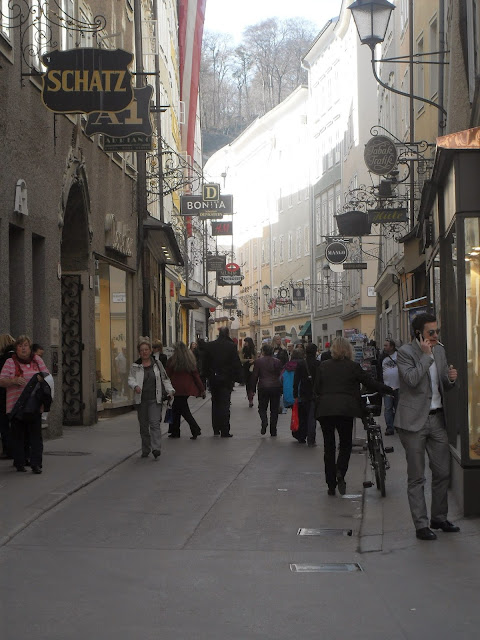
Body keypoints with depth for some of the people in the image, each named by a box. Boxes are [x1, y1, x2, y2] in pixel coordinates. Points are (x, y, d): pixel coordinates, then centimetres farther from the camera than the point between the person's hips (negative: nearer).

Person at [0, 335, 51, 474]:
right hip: (16, 404, -1)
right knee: (18, 436, 2)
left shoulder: (37, 360, 11)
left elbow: (47, 375, 16)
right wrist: (14, 380, -20)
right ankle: (19, 463, 12)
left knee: (35, 435, -4)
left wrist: (42, 377, -7)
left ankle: (36, 464, -3)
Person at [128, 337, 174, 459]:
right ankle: (146, 450, 20)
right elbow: (131, 379, -5)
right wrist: (135, 386, -26)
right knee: (143, 426, 8)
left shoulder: (157, 364, 7)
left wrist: (170, 390, 1)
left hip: (155, 400, -1)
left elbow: (165, 379, 13)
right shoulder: (135, 366, 5)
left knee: (154, 423, -15)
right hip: (141, 400, 1)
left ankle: (156, 448, -21)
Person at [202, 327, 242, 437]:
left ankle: (216, 429, 18)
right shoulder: (231, 346, -10)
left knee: (215, 404, 15)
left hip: (213, 379, 3)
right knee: (225, 404, 0)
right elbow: (236, 363, -8)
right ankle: (225, 431, -3)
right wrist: (238, 377, -1)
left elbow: (205, 363, 4)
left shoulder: (209, 345, -1)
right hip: (226, 378, -3)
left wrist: (208, 375, 12)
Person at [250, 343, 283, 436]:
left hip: (263, 387, -2)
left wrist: (253, 389, 6)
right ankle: (273, 431, 7)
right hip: (276, 387, 2)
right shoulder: (277, 361, 3)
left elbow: (254, 376, -1)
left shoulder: (258, 361, -3)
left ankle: (264, 422, -19)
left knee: (262, 408, 9)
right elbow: (279, 374, 9)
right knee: (274, 409, 8)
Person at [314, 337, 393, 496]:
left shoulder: (323, 366, 8)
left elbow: (316, 389, 9)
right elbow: (370, 383, 5)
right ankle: (340, 473, -15)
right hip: (345, 409, -2)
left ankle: (331, 486, 11)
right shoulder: (353, 367, 1)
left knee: (329, 446, 9)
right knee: (346, 444, 11)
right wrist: (389, 389, 16)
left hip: (324, 409, 2)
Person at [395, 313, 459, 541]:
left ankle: (439, 518, 25)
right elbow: (412, 379, -25)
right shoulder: (405, 352, -9)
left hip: (437, 418, 6)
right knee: (416, 477, 1)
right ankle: (421, 525, 7)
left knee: (443, 473, 9)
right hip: (415, 420, -6)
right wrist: (426, 356, -19)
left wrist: (451, 379, -4)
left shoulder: (439, 351, 11)